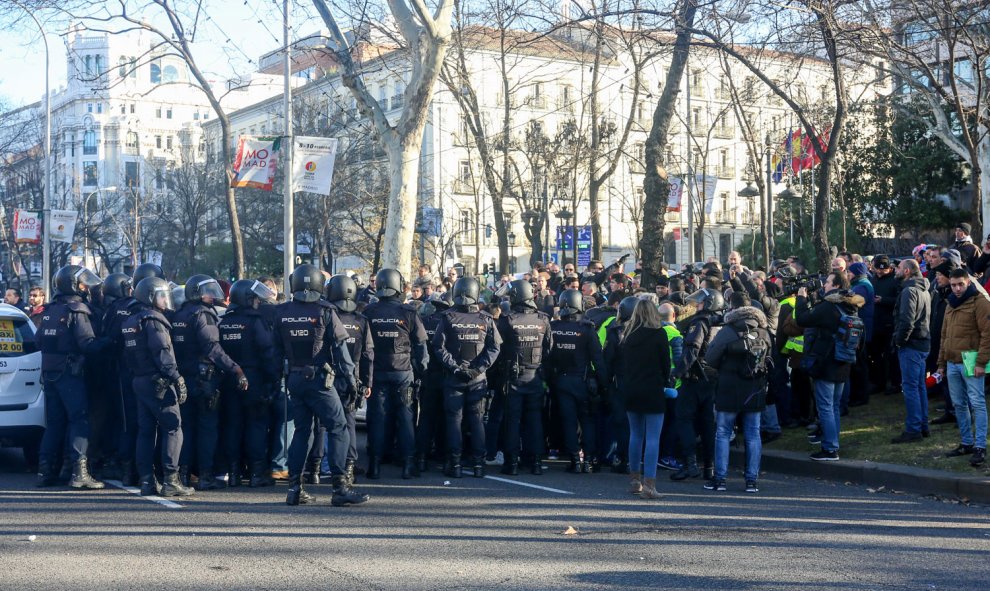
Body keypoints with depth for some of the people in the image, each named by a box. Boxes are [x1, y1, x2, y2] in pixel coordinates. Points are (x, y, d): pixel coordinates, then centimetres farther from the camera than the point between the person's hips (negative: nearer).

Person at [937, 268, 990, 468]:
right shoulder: (950, 305, 17)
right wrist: (942, 362, 19)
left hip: (970, 363, -7)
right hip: (952, 363, 8)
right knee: (959, 405, 11)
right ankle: (966, 443, 19)